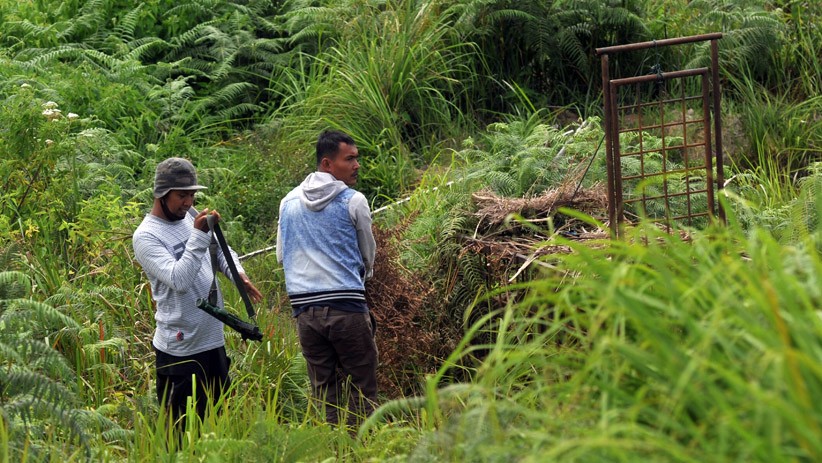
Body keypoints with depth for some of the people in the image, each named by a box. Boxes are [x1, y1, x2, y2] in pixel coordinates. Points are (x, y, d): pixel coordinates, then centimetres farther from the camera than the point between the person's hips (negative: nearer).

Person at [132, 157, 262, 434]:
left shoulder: (190, 216, 7)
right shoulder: (145, 237, -15)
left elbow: (221, 250, 20)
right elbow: (179, 280, -26)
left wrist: (238, 274, -1)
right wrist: (199, 235, -29)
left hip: (214, 341, 8)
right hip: (180, 350, -8)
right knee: (183, 427, -2)